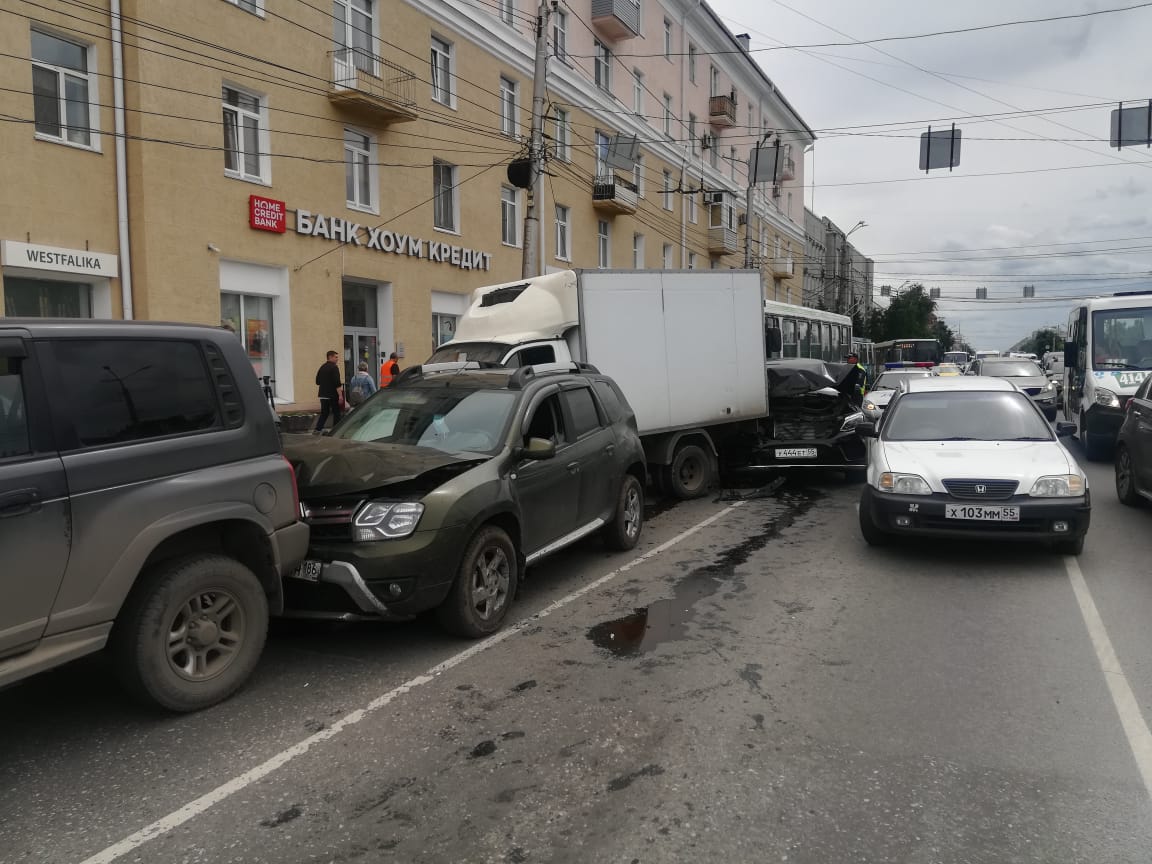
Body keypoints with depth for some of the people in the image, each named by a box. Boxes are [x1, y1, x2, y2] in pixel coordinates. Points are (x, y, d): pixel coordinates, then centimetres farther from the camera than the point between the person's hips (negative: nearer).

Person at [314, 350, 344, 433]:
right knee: (336, 413, 3)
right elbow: (337, 383, -19)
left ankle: (317, 430, 0)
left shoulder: (322, 368, 12)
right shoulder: (334, 367, -11)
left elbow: (317, 382, 16)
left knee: (324, 413, 12)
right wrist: (340, 395, -20)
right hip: (332, 395, -7)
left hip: (323, 395, 7)